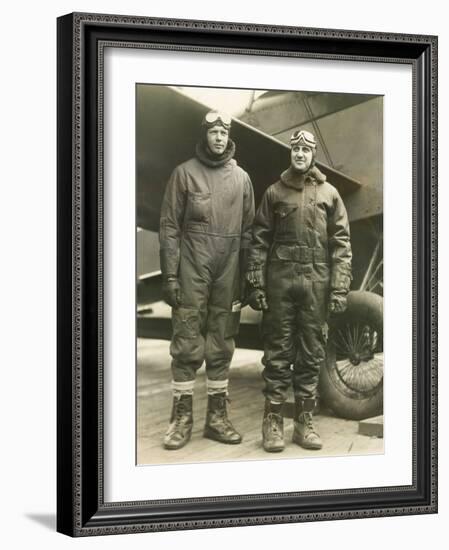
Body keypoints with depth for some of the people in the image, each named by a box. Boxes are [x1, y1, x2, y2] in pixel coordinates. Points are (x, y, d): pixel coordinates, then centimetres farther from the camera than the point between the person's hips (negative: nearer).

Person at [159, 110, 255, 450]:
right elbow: (170, 227, -2)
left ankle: (217, 416, 15)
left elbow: (247, 231, 10)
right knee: (187, 344, -2)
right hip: (192, 271, -3)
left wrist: (247, 277, 5)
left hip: (229, 274, 3)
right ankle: (182, 417, 5)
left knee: (222, 346, 7)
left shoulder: (241, 177, 10)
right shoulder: (185, 173, 1)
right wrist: (170, 275, -9)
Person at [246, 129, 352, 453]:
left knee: (311, 354, 4)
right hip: (279, 280, 0)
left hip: (317, 283, 1)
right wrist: (256, 284, -2)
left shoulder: (329, 194, 9)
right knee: (278, 352, 1)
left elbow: (341, 243, 4)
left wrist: (340, 288, -5)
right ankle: (273, 420, 7)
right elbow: (260, 241, 6)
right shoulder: (274, 192, 9)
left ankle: (305, 421, 12)